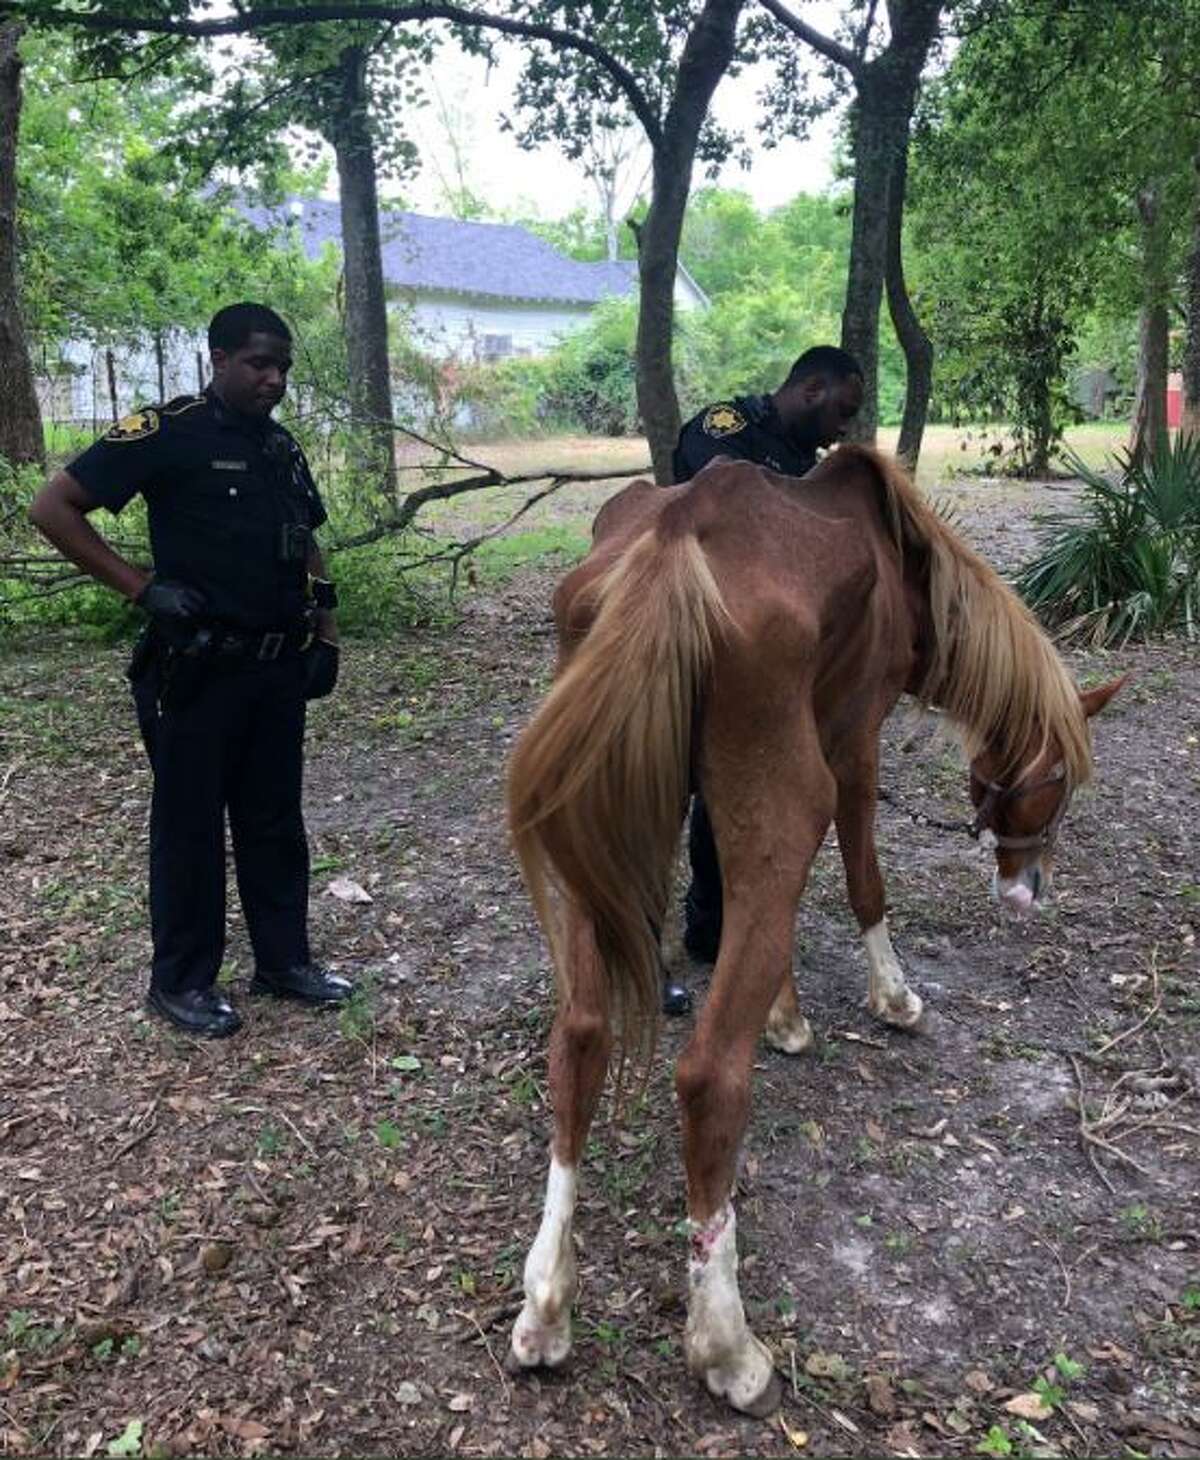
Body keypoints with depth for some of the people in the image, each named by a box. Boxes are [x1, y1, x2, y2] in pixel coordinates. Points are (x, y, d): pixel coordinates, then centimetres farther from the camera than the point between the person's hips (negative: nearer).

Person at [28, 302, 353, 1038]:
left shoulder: (284, 447, 11)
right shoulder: (170, 432, -10)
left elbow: (308, 549, 21)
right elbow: (53, 507, -11)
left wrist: (326, 634, 11)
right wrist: (144, 586, -16)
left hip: (279, 668, 7)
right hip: (199, 669, -6)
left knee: (275, 818, 13)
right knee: (190, 823, 4)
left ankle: (285, 960, 26)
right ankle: (181, 982, 18)